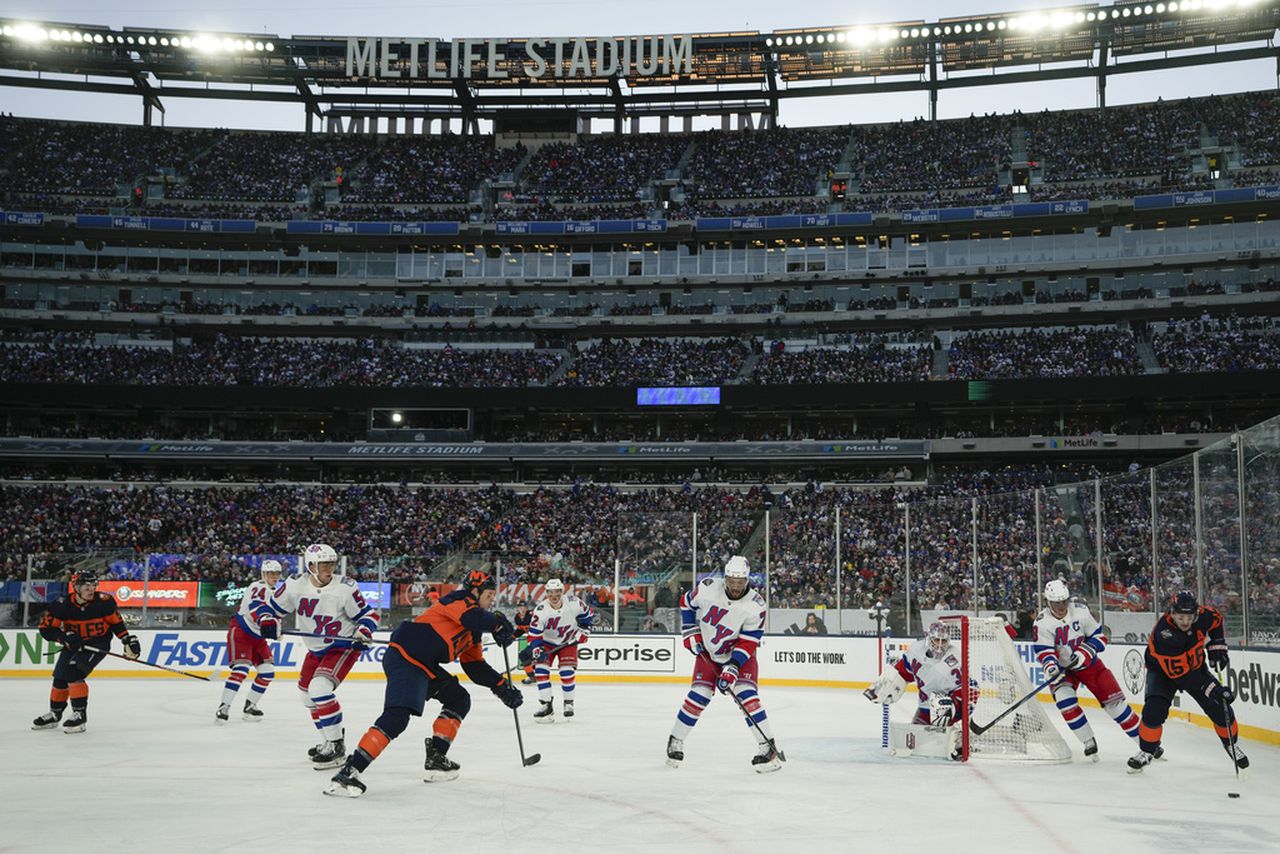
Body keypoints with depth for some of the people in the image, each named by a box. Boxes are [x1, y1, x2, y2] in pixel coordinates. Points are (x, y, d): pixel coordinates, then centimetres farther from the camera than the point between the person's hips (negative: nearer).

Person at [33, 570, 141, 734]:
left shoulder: (104, 601, -19)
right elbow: (46, 628, -14)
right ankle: (55, 714, 32)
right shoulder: (62, 605, -18)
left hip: (98, 643, -4)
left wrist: (128, 640, -4)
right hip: (73, 644, 4)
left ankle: (80, 714, -14)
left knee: (73, 673, -21)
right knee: (60, 677, 8)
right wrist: (64, 637, -29)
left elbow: (116, 622, -3)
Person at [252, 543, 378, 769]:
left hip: (343, 646, -7)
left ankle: (336, 746, -15)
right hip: (316, 649, 7)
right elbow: (269, 606, 0)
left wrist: (363, 632, -28)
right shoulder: (295, 586, -11)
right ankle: (329, 742, 34)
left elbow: (368, 613, -10)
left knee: (319, 688, -24)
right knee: (308, 695, 16)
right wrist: (267, 622, -21)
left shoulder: (344, 588, -20)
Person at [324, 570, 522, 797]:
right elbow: (474, 618, -25)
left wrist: (502, 686, 17)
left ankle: (436, 759, 17)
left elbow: (475, 667, 24)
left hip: (425, 666, 11)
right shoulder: (459, 599, -2)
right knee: (397, 717, -24)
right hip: (405, 657, -11)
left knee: (459, 699, 19)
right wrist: (499, 623, -11)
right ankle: (349, 771, -27)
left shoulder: (472, 632, 25)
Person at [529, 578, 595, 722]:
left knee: (567, 672, -13)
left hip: (568, 642, 0)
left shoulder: (573, 602, -19)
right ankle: (545, 705, -8)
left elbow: (588, 614, 1)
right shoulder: (541, 610, -23)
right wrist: (536, 649, -33)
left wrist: (582, 631, -3)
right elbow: (534, 634, -20)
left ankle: (568, 703, 9)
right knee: (541, 670, -15)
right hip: (547, 642, 0)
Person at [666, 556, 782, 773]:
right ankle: (675, 741, 11)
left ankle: (769, 748, -14)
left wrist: (732, 668, -29)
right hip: (707, 653, 2)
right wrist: (691, 632, -5)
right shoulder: (708, 588, -19)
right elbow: (686, 603, 2)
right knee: (698, 697, -7)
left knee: (746, 696, -19)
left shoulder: (755, 606, -23)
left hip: (740, 656, -1)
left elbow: (747, 643, -21)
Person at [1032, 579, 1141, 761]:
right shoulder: (1042, 623, -17)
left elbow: (1099, 637, -8)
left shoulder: (1081, 611, -14)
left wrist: (1084, 653, -23)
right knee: (1064, 700, -24)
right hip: (1062, 668, -1)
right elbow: (1043, 651, -20)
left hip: (1089, 663, 1)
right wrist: (1050, 667, -40)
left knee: (1113, 699, -3)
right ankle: (1089, 742, -9)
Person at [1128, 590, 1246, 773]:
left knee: (1220, 707, -3)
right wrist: (1211, 689, -39)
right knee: (1154, 710, -22)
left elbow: (1216, 619, 3)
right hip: (1163, 669, -4)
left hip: (1195, 665, 4)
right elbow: (1179, 673, -37)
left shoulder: (1203, 614, -25)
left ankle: (1231, 744, 23)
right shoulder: (1162, 634, -39)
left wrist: (1217, 647, -6)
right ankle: (1147, 750, 0)